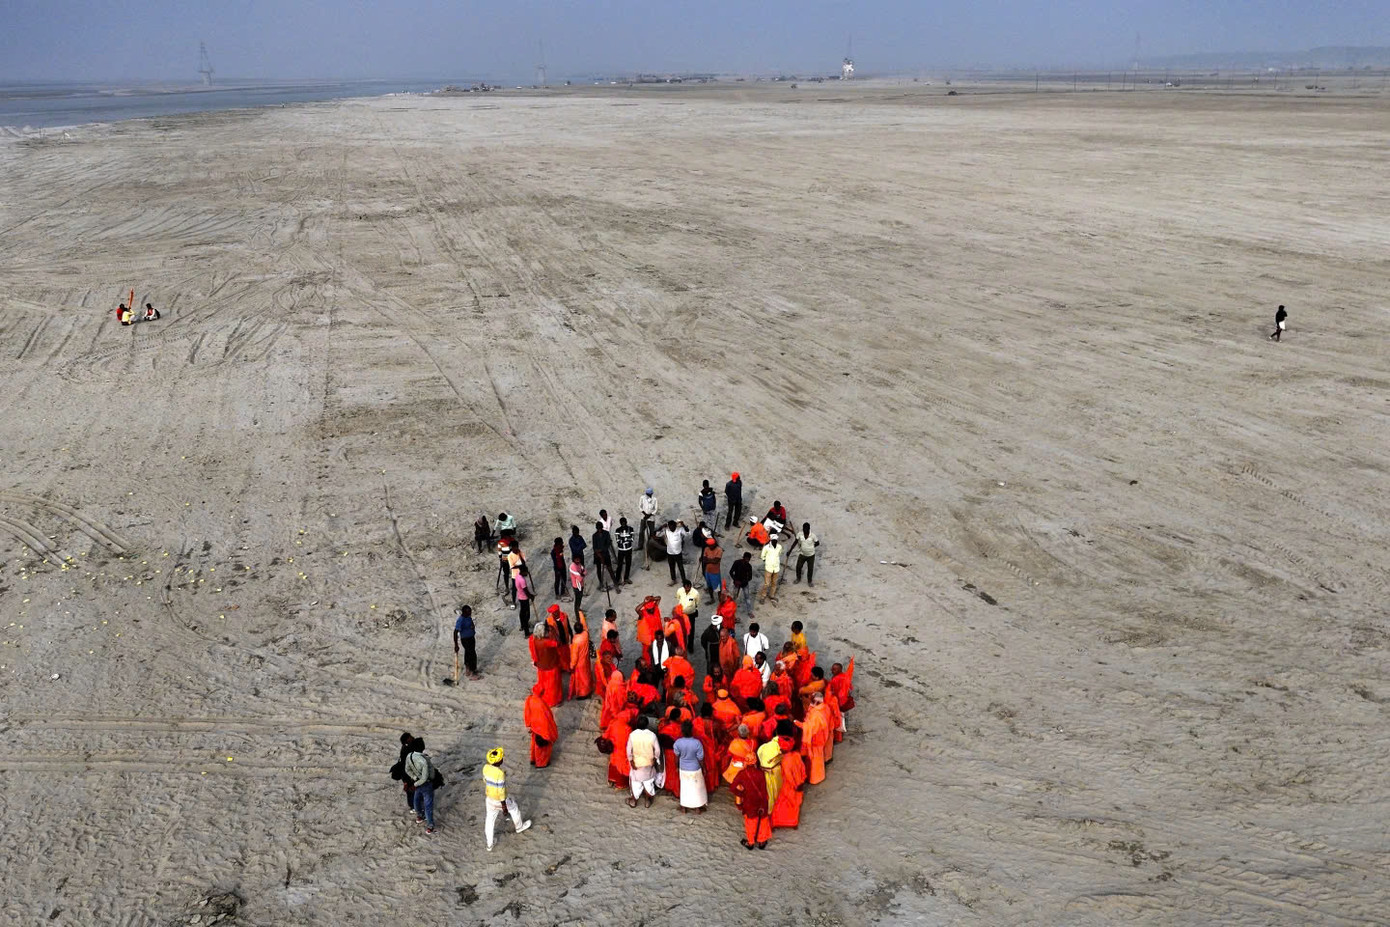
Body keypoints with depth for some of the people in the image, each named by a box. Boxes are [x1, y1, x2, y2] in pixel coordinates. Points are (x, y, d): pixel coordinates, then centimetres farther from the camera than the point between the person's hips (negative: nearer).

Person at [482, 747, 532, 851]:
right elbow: (501, 792, -29)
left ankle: (490, 844, 34)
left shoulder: (486, 768, -15)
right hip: (500, 800, -5)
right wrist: (504, 807, -16)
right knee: (513, 808, 25)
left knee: (490, 820, 20)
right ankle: (519, 826, 51)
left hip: (490, 798, 5)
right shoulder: (500, 774, -36)